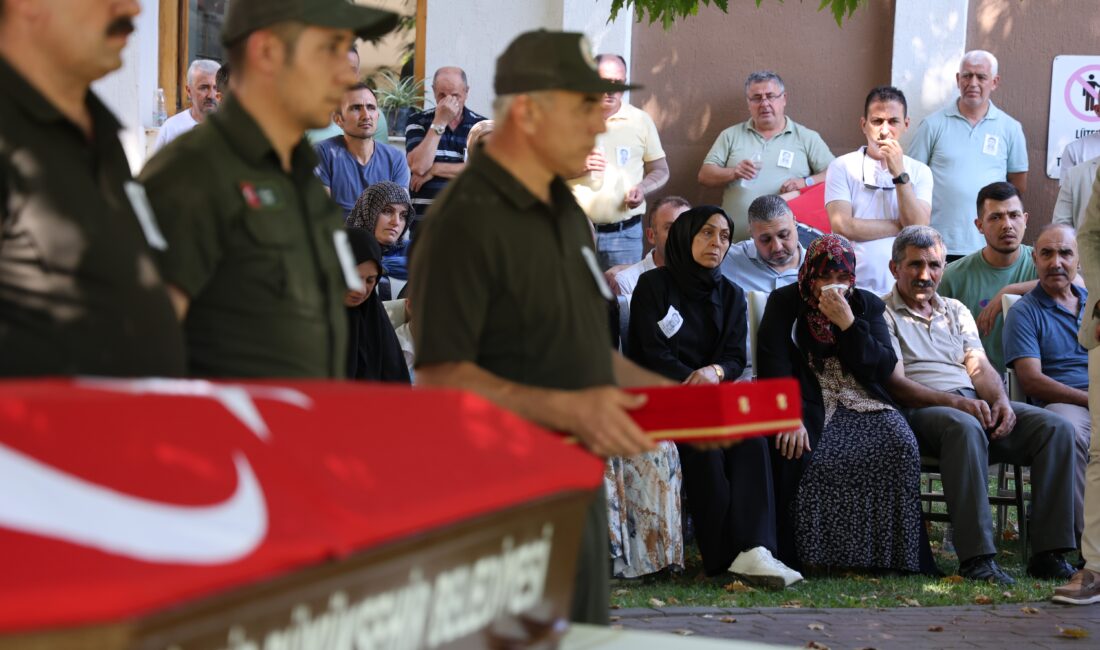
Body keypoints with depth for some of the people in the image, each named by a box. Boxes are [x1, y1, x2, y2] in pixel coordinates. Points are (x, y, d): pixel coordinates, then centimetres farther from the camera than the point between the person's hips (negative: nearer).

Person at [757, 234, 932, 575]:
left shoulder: (868, 305, 13)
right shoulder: (784, 303, 6)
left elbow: (883, 368, 1)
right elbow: (774, 364, -8)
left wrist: (848, 323, -11)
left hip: (863, 404, 2)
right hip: (810, 403, -2)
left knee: (900, 444, -27)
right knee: (797, 449, -34)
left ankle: (894, 556, -19)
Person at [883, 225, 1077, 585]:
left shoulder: (956, 311, 26)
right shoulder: (883, 314, 7)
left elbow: (980, 367, 16)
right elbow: (896, 384, -6)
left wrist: (1001, 401, -8)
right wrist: (956, 402, -19)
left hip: (977, 406, 6)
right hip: (920, 412, -6)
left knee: (1056, 428, -18)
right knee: (965, 427, -41)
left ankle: (1049, 553, -23)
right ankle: (976, 558, -42)